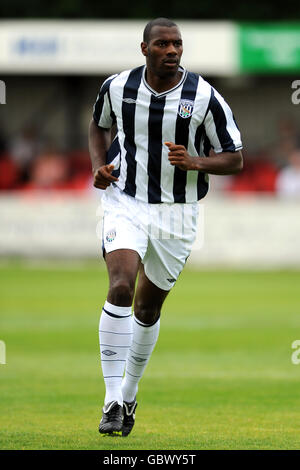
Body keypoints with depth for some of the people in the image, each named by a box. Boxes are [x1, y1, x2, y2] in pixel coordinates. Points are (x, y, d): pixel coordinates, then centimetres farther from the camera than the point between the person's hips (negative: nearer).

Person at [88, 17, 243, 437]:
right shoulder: (117, 87, -4)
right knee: (120, 288, -22)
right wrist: (99, 165, -1)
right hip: (124, 202, 0)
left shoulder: (204, 97, -10)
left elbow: (234, 159, -4)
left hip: (176, 213, 0)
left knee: (148, 308, 11)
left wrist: (195, 162, -23)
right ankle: (113, 400, -20)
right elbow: (99, 126, 18)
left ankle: (130, 392, 34)